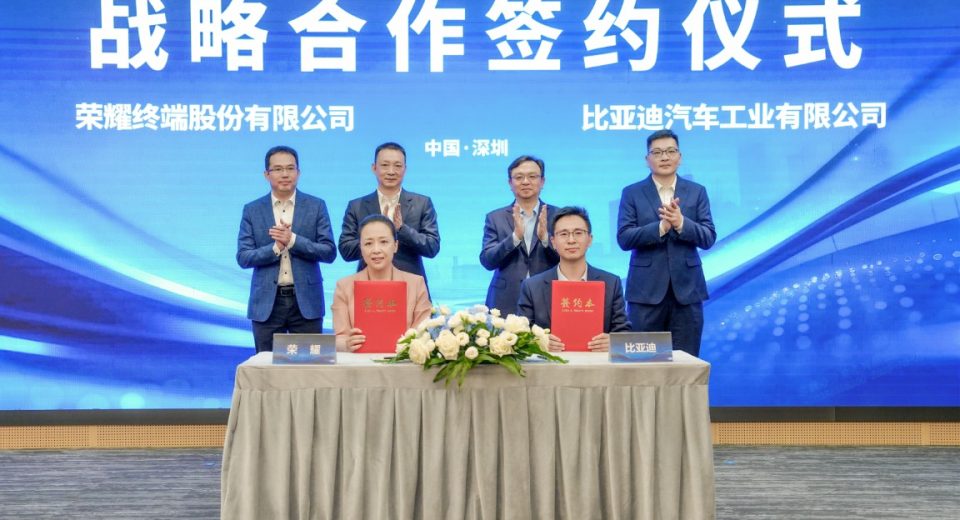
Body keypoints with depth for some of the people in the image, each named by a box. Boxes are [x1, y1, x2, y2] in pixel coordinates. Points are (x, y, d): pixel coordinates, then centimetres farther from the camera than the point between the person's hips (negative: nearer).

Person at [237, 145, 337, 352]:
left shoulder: (316, 206, 3)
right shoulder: (252, 210, 6)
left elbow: (329, 252, -3)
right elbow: (243, 258, 0)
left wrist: (292, 240, -15)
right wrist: (275, 247, -16)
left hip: (306, 301, -1)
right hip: (267, 303, 1)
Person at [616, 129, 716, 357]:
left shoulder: (697, 192, 8)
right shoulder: (632, 193, 4)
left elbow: (708, 238, 0)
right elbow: (624, 238, -6)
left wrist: (681, 223, -18)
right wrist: (661, 226, -20)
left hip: (686, 290, 1)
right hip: (646, 290, -1)